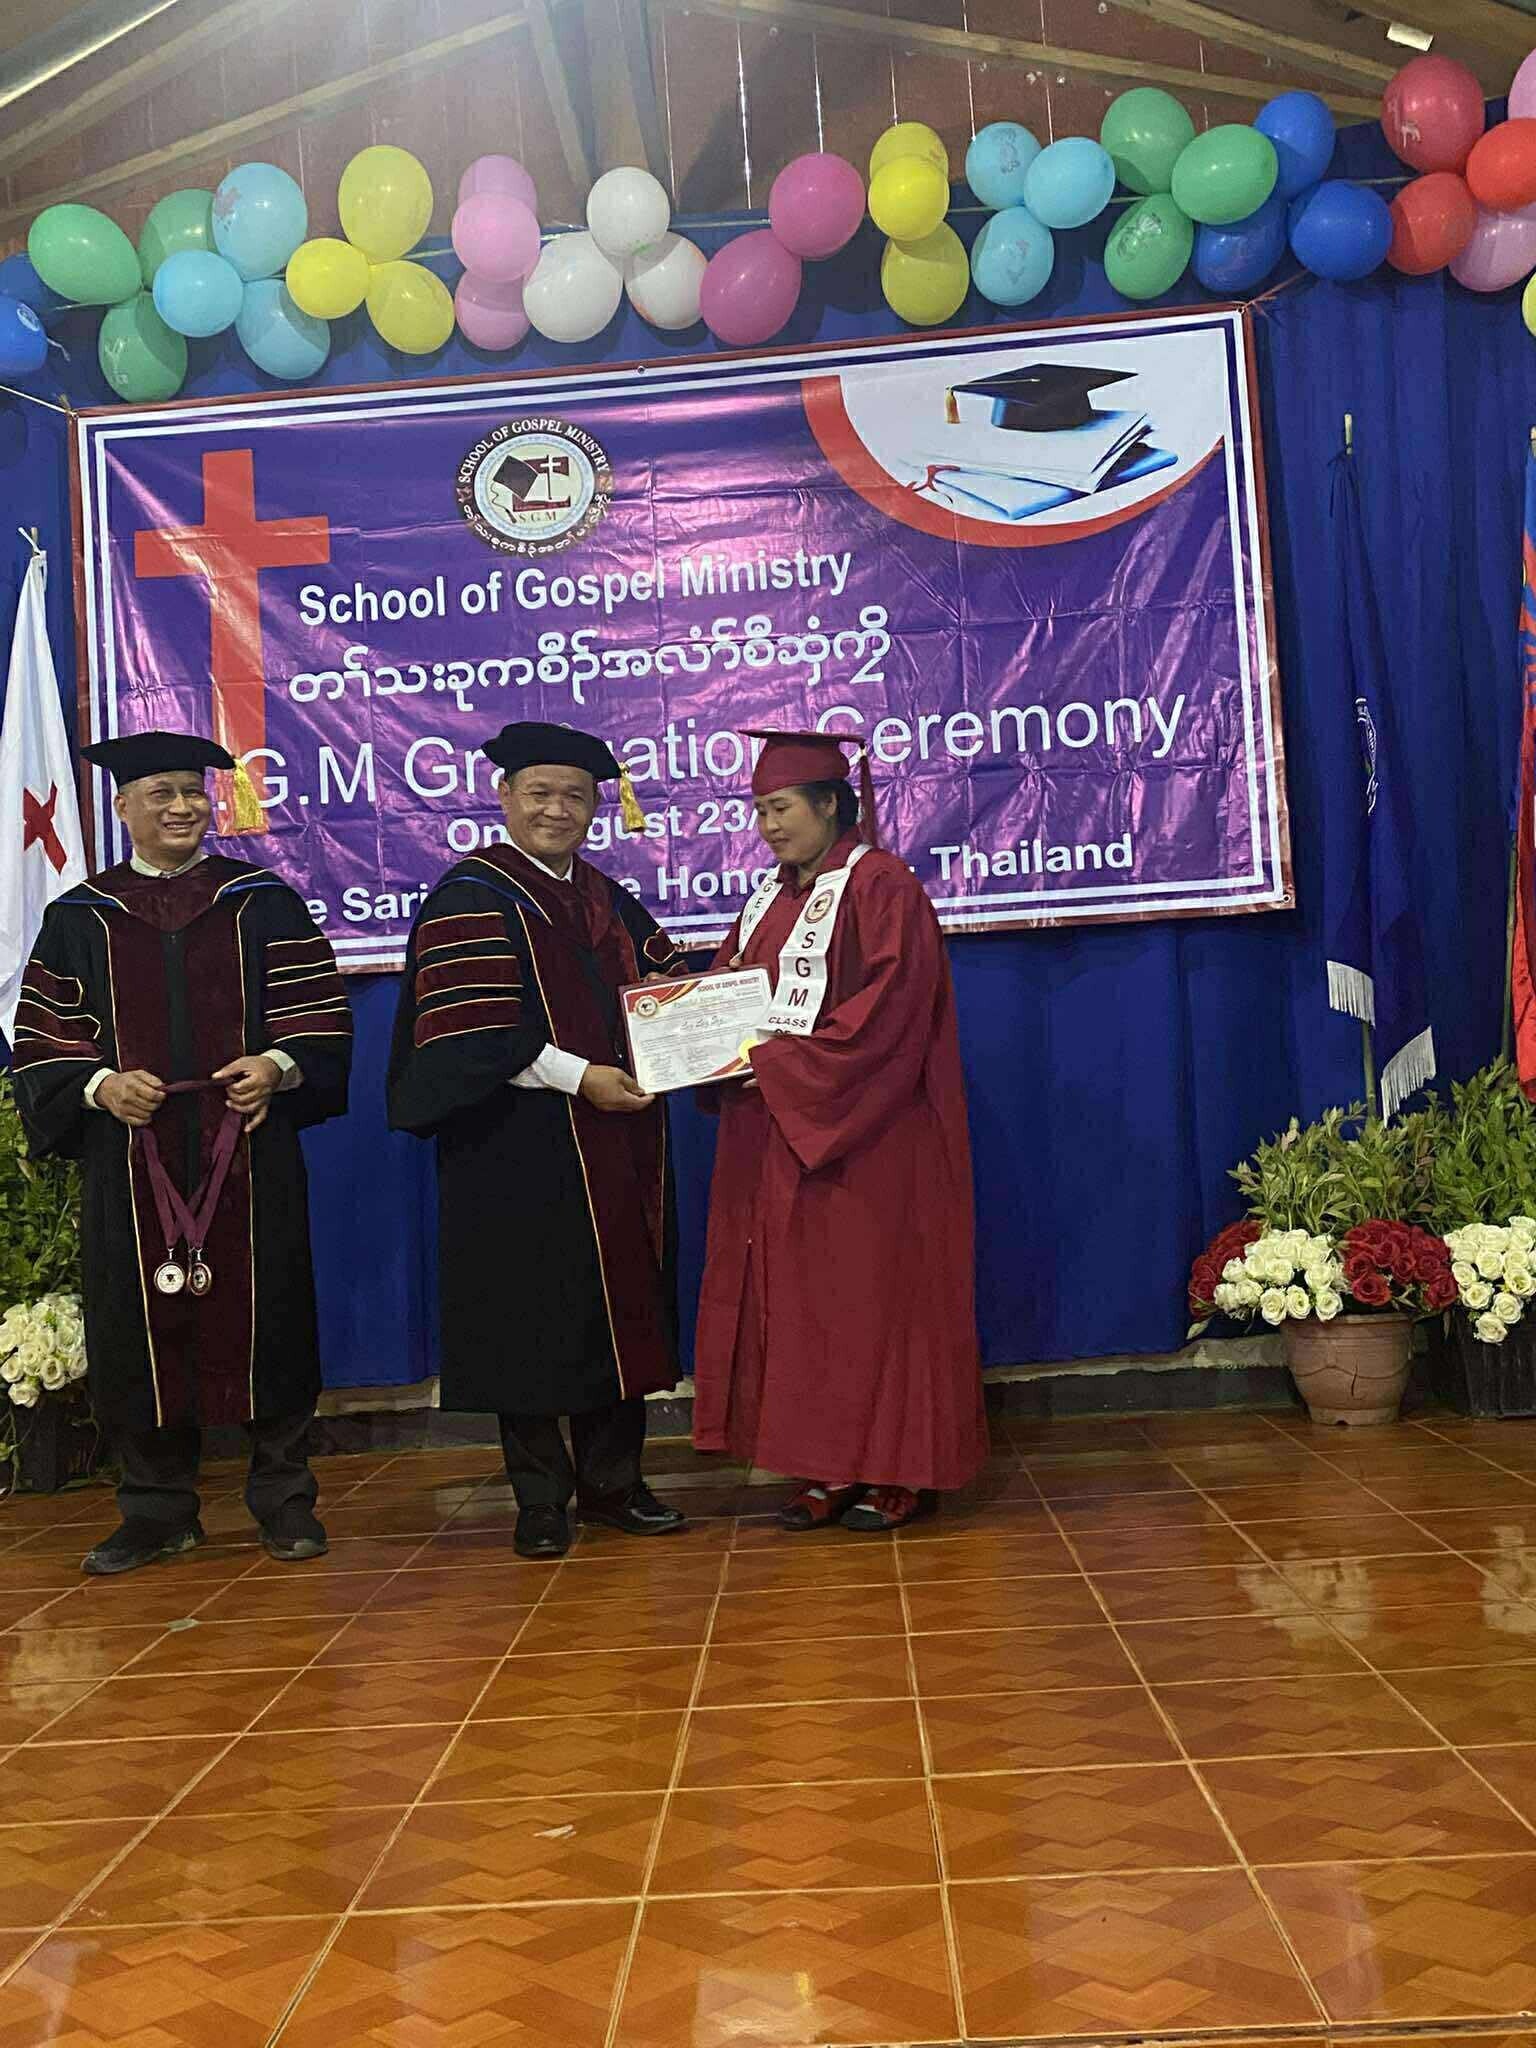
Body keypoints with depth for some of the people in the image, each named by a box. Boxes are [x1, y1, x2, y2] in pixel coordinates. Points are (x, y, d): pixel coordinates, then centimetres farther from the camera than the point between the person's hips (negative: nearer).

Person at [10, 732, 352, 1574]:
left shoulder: (263, 902, 8)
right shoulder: (78, 918, 10)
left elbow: (319, 1008, 4)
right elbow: (41, 1037, 7)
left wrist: (279, 1065, -15)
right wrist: (99, 1084, -12)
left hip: (246, 1150, -1)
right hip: (130, 1155, 1)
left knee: (262, 1317, 1)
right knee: (143, 1330, 3)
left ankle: (283, 1500, 13)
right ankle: (157, 1511, 16)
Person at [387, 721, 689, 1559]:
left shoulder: (608, 901, 16)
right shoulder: (470, 898, -5)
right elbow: (473, 1032, -15)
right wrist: (578, 1076, -21)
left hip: (615, 1149, 6)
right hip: (520, 1154, -6)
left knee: (620, 1312, 8)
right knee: (532, 1323, -1)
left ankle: (612, 1482, 19)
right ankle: (540, 1501, 10)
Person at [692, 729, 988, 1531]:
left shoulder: (880, 886, -9)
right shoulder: (772, 899, 16)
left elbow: (887, 1010, -19)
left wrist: (778, 1062, -21)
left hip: (865, 1140, -8)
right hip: (780, 1137, 8)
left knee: (873, 1292, -1)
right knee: (802, 1298, 7)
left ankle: (900, 1470, 9)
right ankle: (833, 1469, 14)